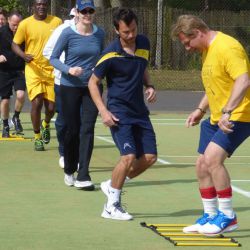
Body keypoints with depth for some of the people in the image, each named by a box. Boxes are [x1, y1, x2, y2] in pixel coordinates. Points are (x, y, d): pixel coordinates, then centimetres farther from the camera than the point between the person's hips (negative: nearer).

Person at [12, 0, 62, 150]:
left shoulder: (57, 22, 2)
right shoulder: (25, 24, -3)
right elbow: (15, 44, 4)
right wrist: (24, 55, -16)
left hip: (52, 70, 2)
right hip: (33, 69, -2)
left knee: (51, 107, 4)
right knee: (36, 102, -13)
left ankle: (46, 125, 39)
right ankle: (37, 138, 4)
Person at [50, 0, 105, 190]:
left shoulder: (99, 34, 2)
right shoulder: (68, 34, -8)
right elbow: (53, 58, -3)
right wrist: (68, 69, -20)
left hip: (92, 87, 2)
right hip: (70, 87, -2)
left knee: (87, 129, -8)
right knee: (73, 130, 5)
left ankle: (83, 176, -9)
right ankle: (69, 171, 26)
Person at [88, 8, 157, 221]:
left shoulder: (144, 44, 3)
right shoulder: (111, 54, -15)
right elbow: (93, 83, -6)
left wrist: (149, 86, 3)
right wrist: (103, 111, -15)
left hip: (139, 111, 7)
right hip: (119, 112, -7)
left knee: (150, 157, 2)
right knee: (129, 156, -19)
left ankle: (112, 185, 21)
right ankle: (111, 206, -6)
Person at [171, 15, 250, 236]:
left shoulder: (227, 47, -19)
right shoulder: (207, 50, 13)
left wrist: (227, 112, -36)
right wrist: (201, 109, 17)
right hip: (216, 118, 10)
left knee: (212, 158, -25)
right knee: (202, 166, 9)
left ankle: (227, 217, -14)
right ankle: (209, 217, 23)